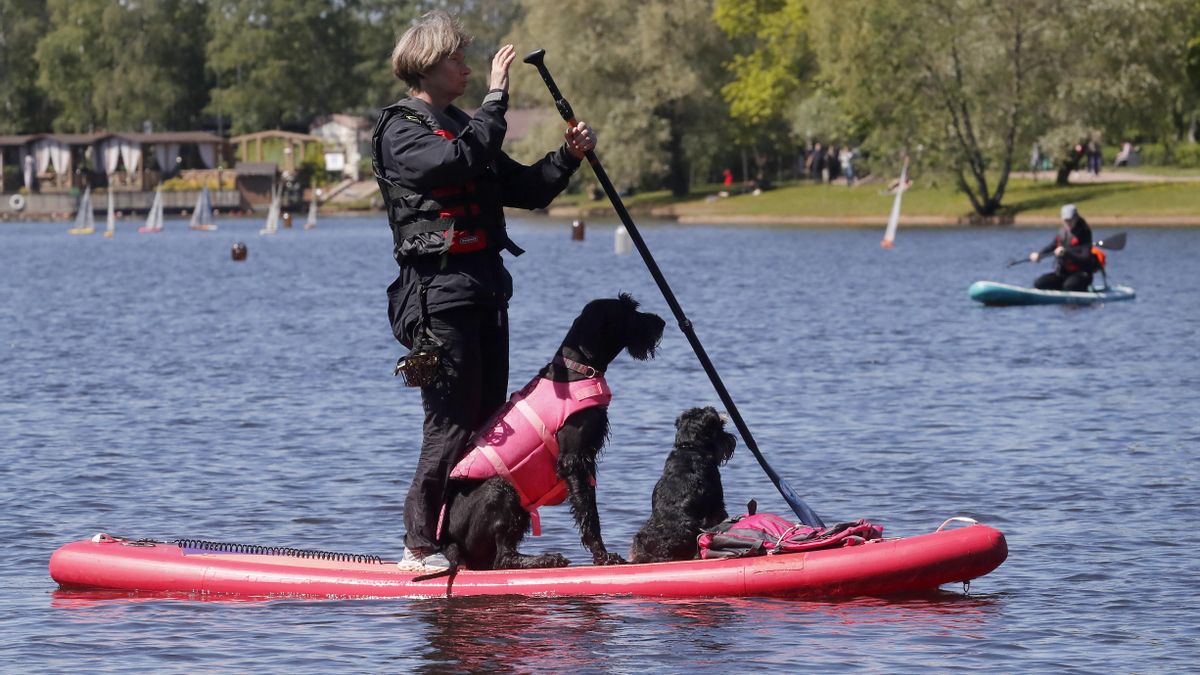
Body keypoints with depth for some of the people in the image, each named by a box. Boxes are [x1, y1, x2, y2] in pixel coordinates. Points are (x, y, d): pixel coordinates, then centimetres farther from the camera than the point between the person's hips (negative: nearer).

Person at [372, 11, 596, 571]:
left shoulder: (460, 126, 21)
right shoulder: (401, 130, -7)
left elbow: (526, 190, 20)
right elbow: (458, 161, -26)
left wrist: (568, 156, 4)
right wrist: (495, 98, -22)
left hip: (484, 289, 9)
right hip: (439, 289, -9)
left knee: (487, 424, 8)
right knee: (452, 425, -10)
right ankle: (420, 546, -5)